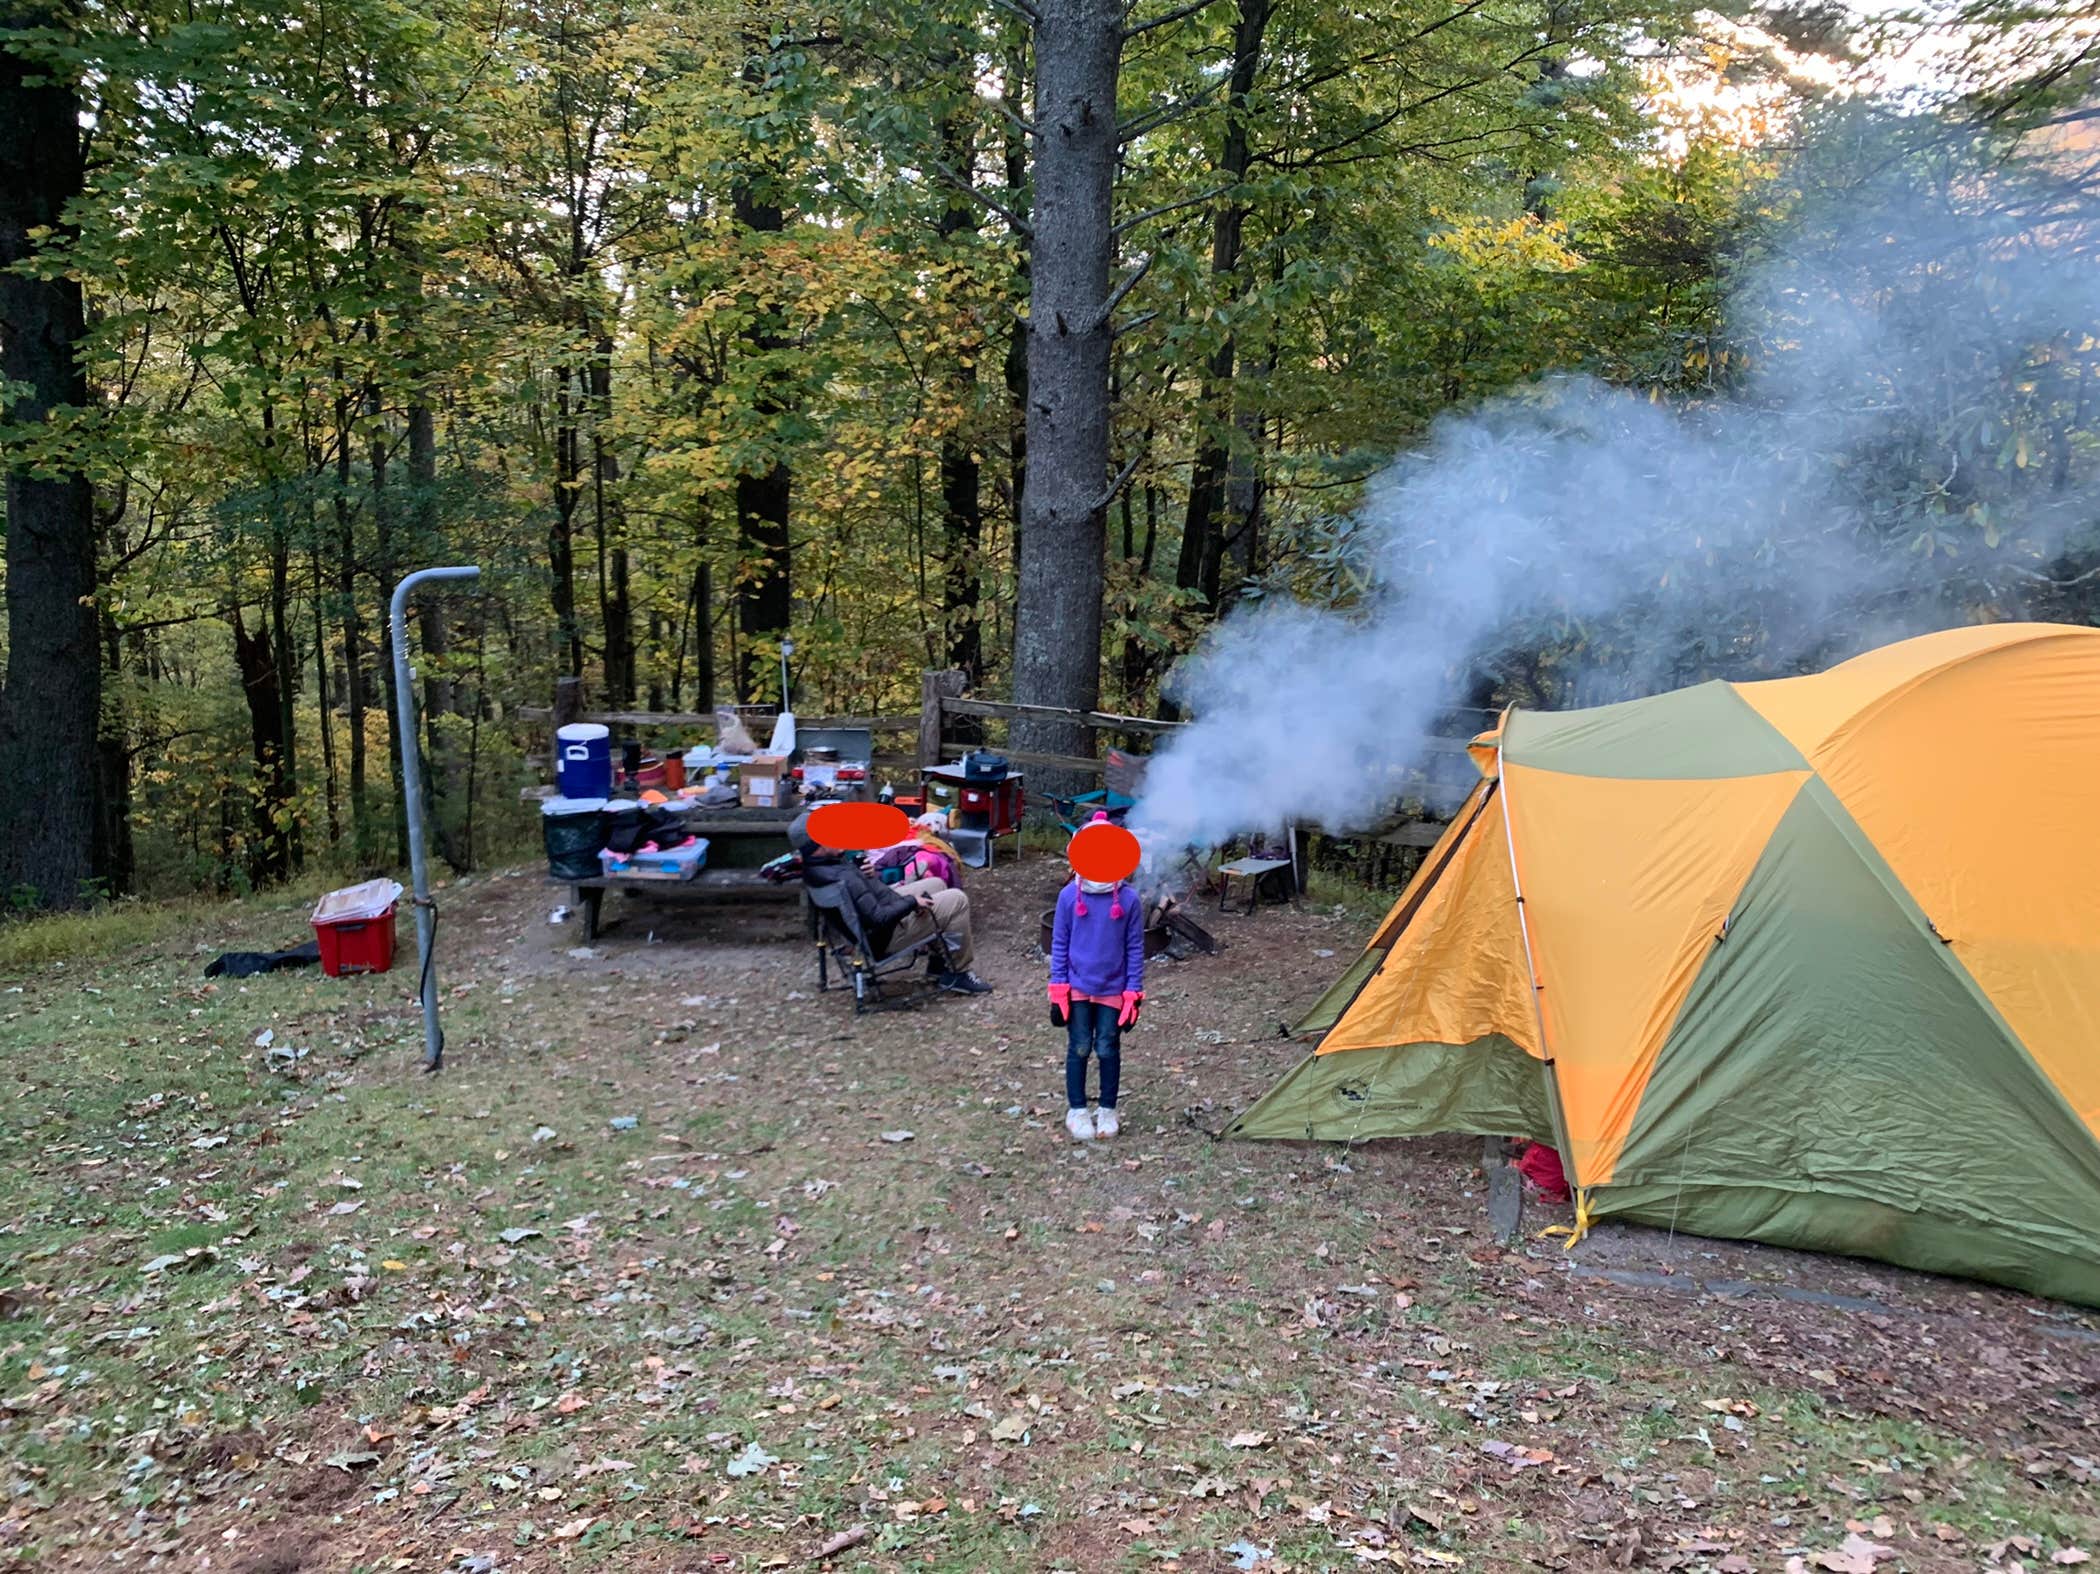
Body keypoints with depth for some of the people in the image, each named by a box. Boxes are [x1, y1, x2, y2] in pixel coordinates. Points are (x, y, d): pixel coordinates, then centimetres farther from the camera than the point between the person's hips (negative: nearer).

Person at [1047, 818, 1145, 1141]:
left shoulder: (1129, 899, -9)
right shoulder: (1069, 896, -8)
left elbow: (1135, 949, -2)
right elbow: (1059, 945, -1)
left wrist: (1133, 994, -4)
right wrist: (1058, 991, -3)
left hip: (1113, 990, 0)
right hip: (1077, 988, 0)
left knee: (1108, 1051, 9)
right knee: (1078, 1049, 8)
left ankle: (1107, 1110, 25)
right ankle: (1076, 1110, 22)